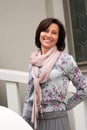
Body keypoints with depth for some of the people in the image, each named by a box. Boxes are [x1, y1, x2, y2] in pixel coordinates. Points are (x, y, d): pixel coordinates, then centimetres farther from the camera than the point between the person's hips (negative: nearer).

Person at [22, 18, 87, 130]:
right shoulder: (33, 61, 7)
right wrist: (24, 120, 9)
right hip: (33, 119, 4)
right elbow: (29, 93, 12)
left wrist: (64, 106, 0)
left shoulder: (65, 60, -7)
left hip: (55, 119, -4)